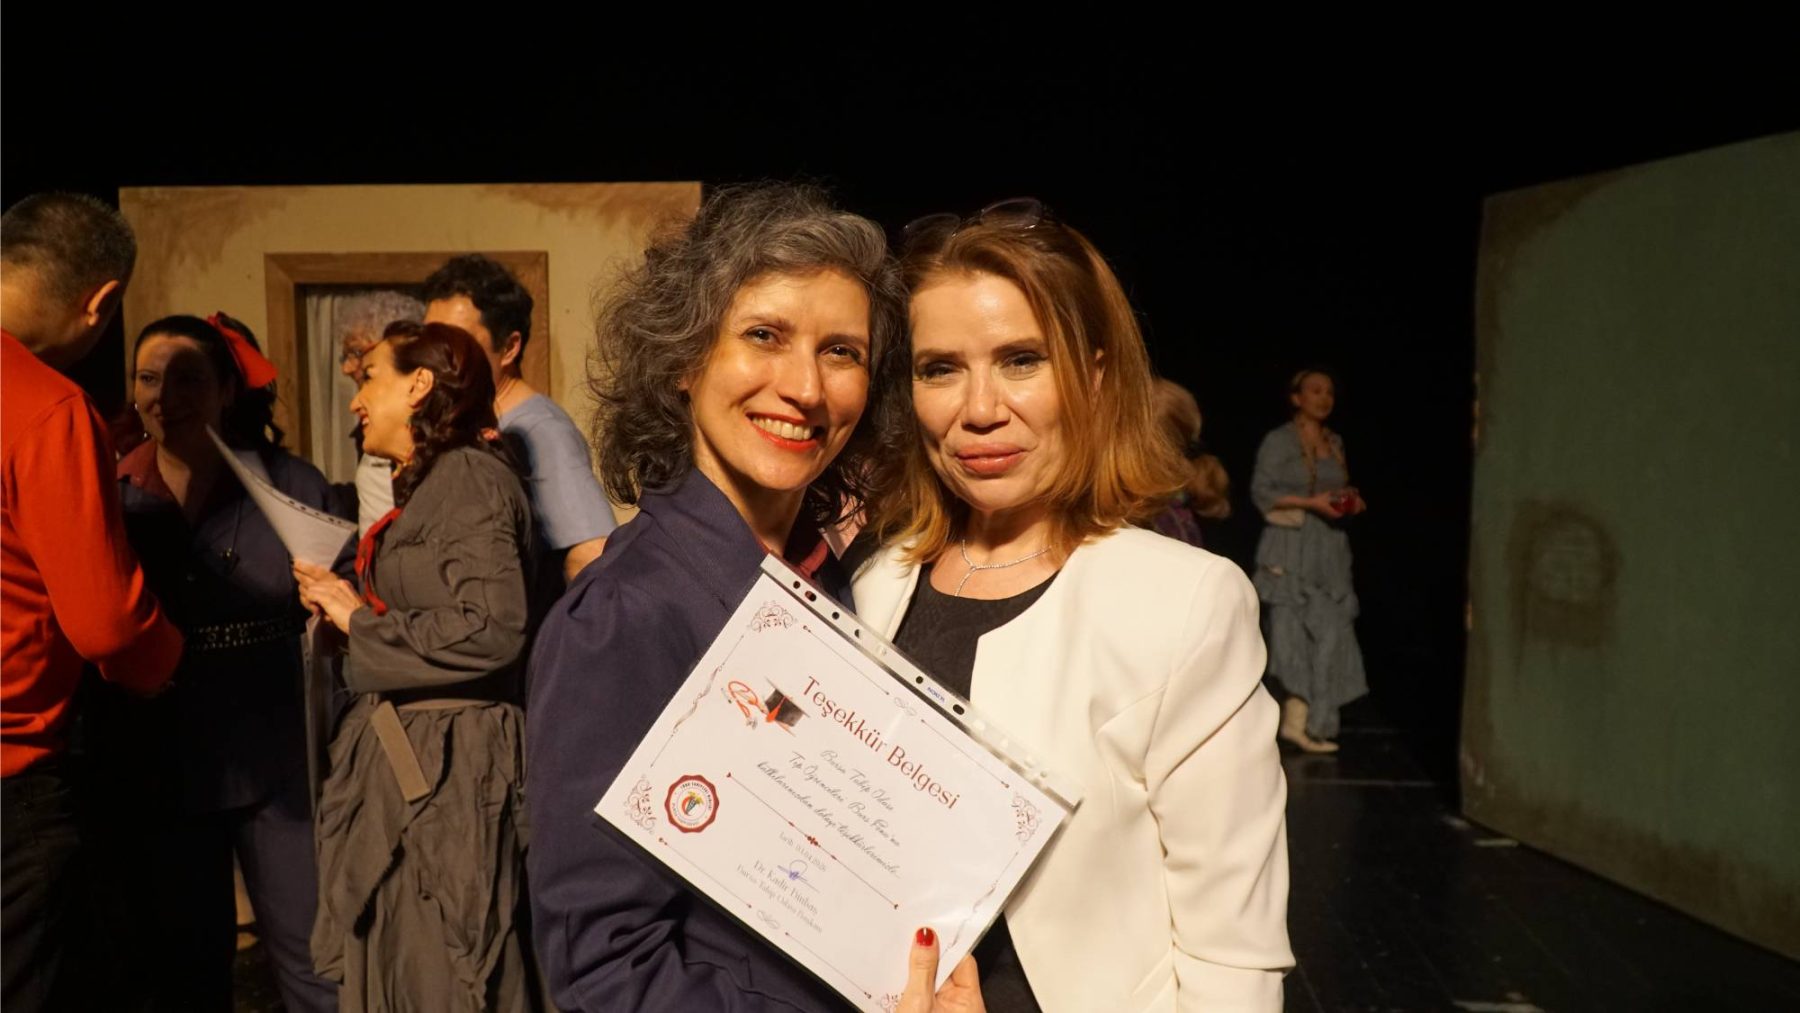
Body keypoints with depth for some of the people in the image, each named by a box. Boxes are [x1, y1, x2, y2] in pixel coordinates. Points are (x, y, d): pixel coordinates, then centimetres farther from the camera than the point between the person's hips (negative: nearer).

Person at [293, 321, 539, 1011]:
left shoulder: (469, 475, -12)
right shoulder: (427, 485, 17)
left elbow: (491, 630, -23)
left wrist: (360, 621, -13)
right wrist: (342, 605, 9)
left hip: (446, 767, -9)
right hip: (402, 757, 9)